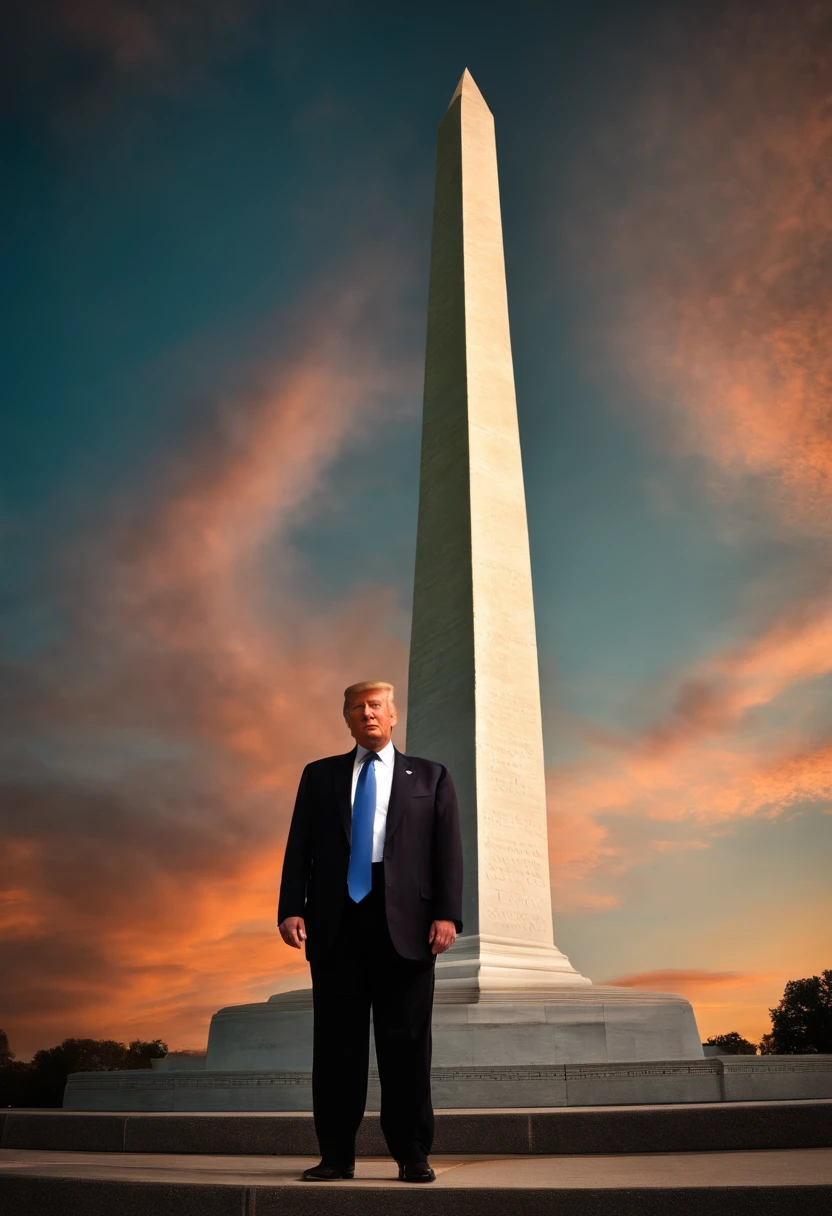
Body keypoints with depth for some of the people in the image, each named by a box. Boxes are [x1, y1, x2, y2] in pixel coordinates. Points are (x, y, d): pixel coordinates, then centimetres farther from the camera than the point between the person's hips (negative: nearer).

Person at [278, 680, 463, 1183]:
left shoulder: (430, 776, 12)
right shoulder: (320, 775, 15)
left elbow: (448, 849, 4)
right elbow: (299, 848, 8)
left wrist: (447, 913, -9)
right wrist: (292, 908, -5)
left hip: (404, 921, -1)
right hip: (335, 920, 2)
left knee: (406, 1043, 3)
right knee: (336, 1042, 5)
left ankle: (413, 1155, 14)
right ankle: (337, 1155, 16)